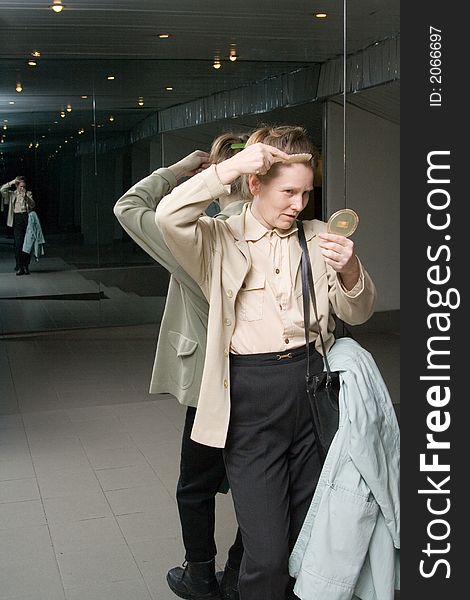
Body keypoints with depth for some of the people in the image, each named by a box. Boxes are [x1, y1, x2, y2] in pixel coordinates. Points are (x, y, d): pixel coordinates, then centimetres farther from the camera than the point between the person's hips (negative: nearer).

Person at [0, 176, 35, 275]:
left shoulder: (28, 194, 13)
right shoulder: (12, 194, 12)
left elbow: (32, 205, -1)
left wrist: (26, 197, -16)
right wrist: (12, 182, -4)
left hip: (27, 218, 1)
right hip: (17, 219, -1)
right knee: (18, 244, -6)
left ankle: (26, 266, 8)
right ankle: (19, 267, -2)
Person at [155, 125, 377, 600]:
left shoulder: (317, 238, 8)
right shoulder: (220, 240, -2)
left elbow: (357, 314, 7)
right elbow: (168, 217, -22)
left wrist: (349, 270, -14)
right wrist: (232, 165, -20)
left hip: (312, 388, 4)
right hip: (251, 399, -4)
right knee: (267, 553, -5)